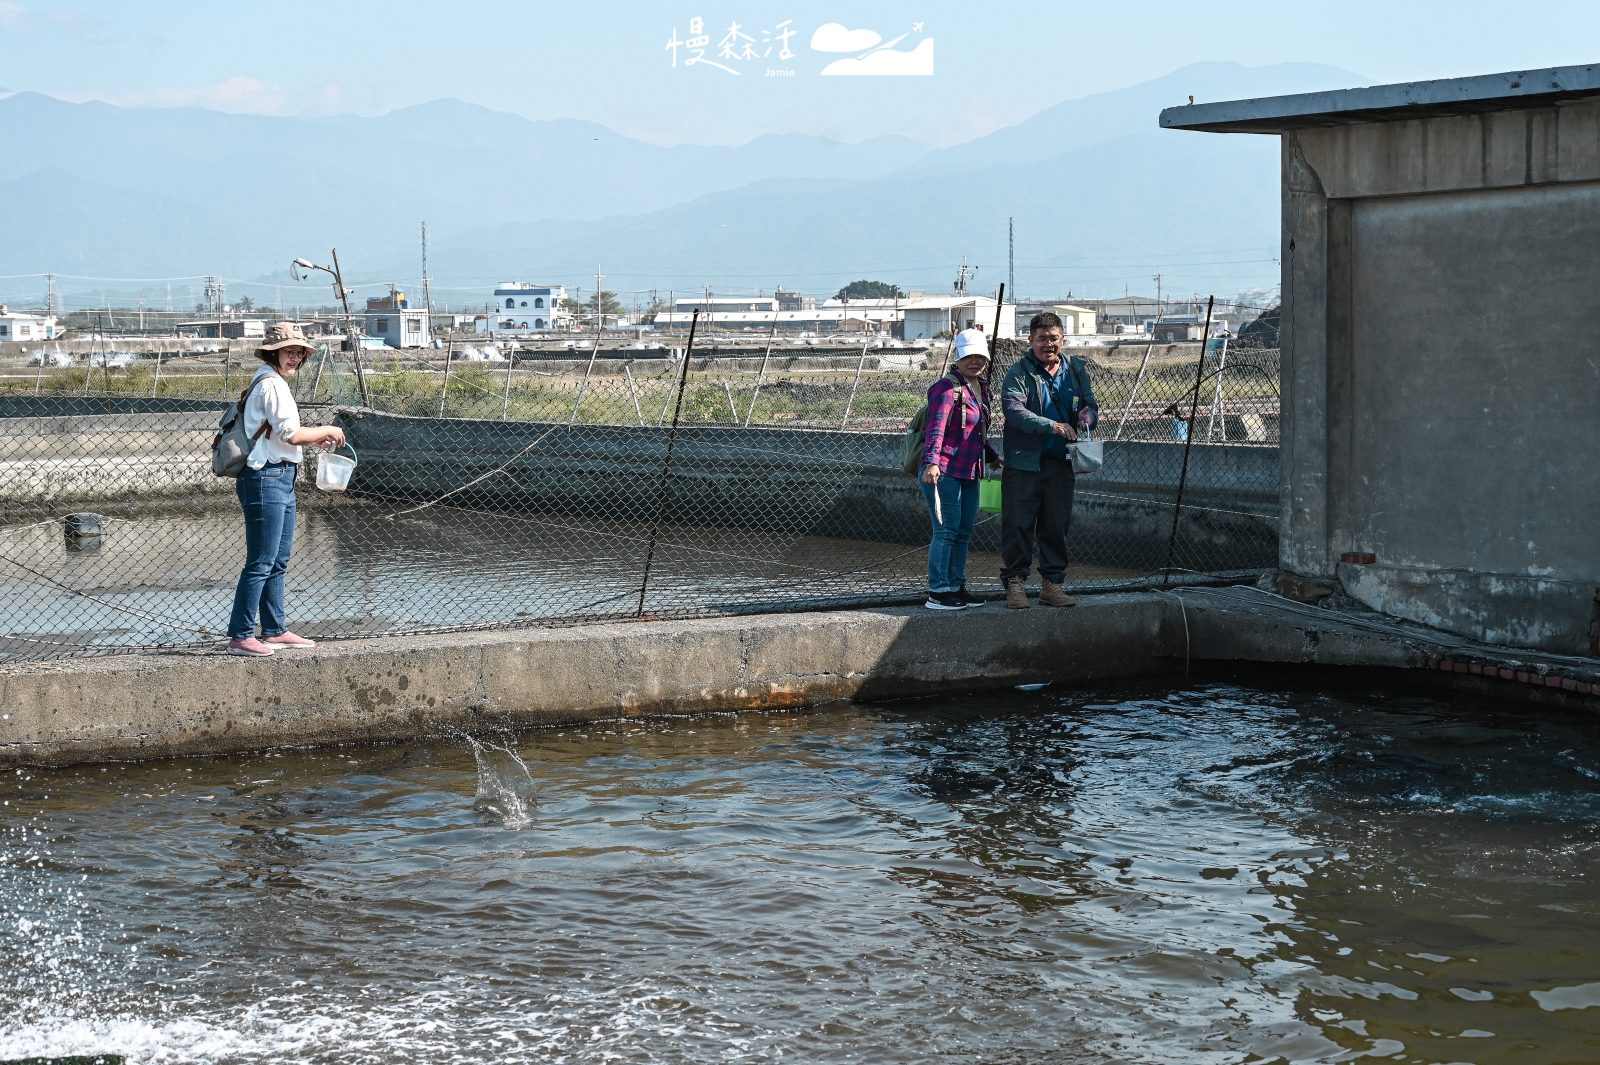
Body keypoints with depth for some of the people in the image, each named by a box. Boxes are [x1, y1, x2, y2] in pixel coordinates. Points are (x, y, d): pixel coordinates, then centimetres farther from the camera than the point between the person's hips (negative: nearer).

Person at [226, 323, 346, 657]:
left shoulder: (271, 383, 19)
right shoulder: (272, 384, -13)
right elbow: (289, 433, -18)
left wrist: (315, 440, 12)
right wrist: (326, 431, -4)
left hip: (281, 479, 11)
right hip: (267, 479, -11)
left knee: (278, 562, 15)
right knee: (261, 563, -8)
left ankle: (275, 631, 22)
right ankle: (240, 636, -6)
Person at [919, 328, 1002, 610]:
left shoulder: (981, 388, 15)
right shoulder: (947, 387, -12)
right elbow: (936, 427, -23)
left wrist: (993, 457, 37)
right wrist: (932, 462, -35)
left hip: (969, 473, 9)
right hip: (944, 472, -9)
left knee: (964, 532, 12)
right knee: (946, 531, -8)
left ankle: (956, 587, 21)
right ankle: (937, 593, -4)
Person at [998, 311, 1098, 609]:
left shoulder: (1076, 371, 11)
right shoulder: (1019, 373, -6)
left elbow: (1091, 404, 14)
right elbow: (1013, 409, -20)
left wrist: (1088, 414, -13)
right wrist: (1052, 426, -31)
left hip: (1061, 463, 5)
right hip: (1024, 462, -4)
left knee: (1057, 526, 9)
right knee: (1018, 525, -3)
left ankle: (1053, 584, 17)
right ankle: (1014, 584, 2)